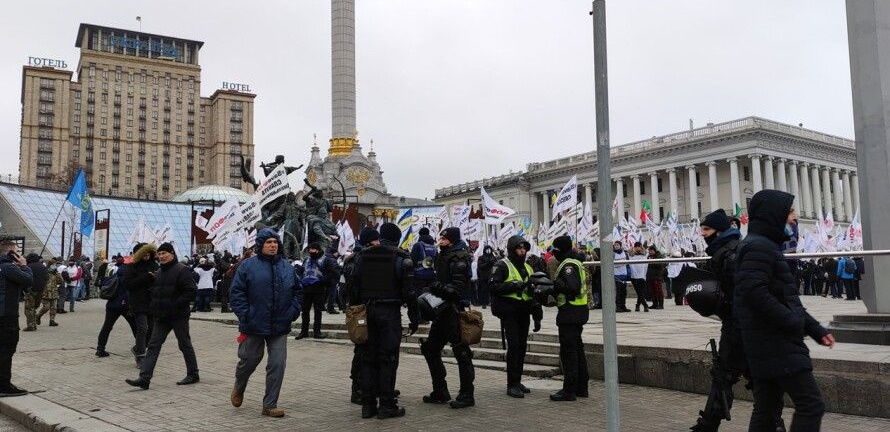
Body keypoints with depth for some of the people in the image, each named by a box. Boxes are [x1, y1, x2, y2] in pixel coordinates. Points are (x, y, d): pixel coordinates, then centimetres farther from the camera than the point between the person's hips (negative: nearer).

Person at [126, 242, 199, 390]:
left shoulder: (182, 270, -11)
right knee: (153, 346, 1)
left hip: (178, 316, -7)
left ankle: (193, 375, 19)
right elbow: (154, 292, 25)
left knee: (185, 345, 5)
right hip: (161, 317, 7)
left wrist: (176, 305, -21)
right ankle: (144, 378, -1)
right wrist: (153, 308, 10)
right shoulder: (158, 272, 14)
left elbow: (191, 290, -19)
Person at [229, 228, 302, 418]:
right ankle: (238, 388, 43)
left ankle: (270, 405, 11)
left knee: (277, 364, -1)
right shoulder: (247, 266, -4)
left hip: (280, 327, 3)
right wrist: (245, 316, -11)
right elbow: (236, 293, -5)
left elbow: (297, 291, 17)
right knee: (249, 360, 11)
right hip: (254, 326, -3)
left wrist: (293, 311, 4)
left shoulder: (287, 267, 8)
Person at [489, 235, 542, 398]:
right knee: (513, 345, -11)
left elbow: (534, 295, 22)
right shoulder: (502, 265, -3)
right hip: (509, 312, -7)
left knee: (522, 346, 8)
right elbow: (493, 286, -15)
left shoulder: (528, 268, 19)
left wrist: (537, 317, 17)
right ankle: (512, 385, -7)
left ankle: (517, 381, 19)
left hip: (524, 312, 7)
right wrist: (513, 285, -21)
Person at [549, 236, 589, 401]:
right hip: (579, 312, 11)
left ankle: (569, 390, -1)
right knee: (577, 348, 16)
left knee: (568, 351, -5)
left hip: (570, 313, -11)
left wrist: (553, 283, -21)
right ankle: (581, 388, 23)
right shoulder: (576, 263, 17)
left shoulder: (568, 265, -15)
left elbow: (572, 287, -27)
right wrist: (552, 286, 8)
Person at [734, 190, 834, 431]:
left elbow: (786, 298, 25)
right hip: (777, 345, -10)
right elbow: (754, 292, -26)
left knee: (766, 411, 12)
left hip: (766, 346, 10)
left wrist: (816, 330, 18)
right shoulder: (759, 246, -13)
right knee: (811, 405, -8)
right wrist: (793, 322, -18)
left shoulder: (766, 246, 21)